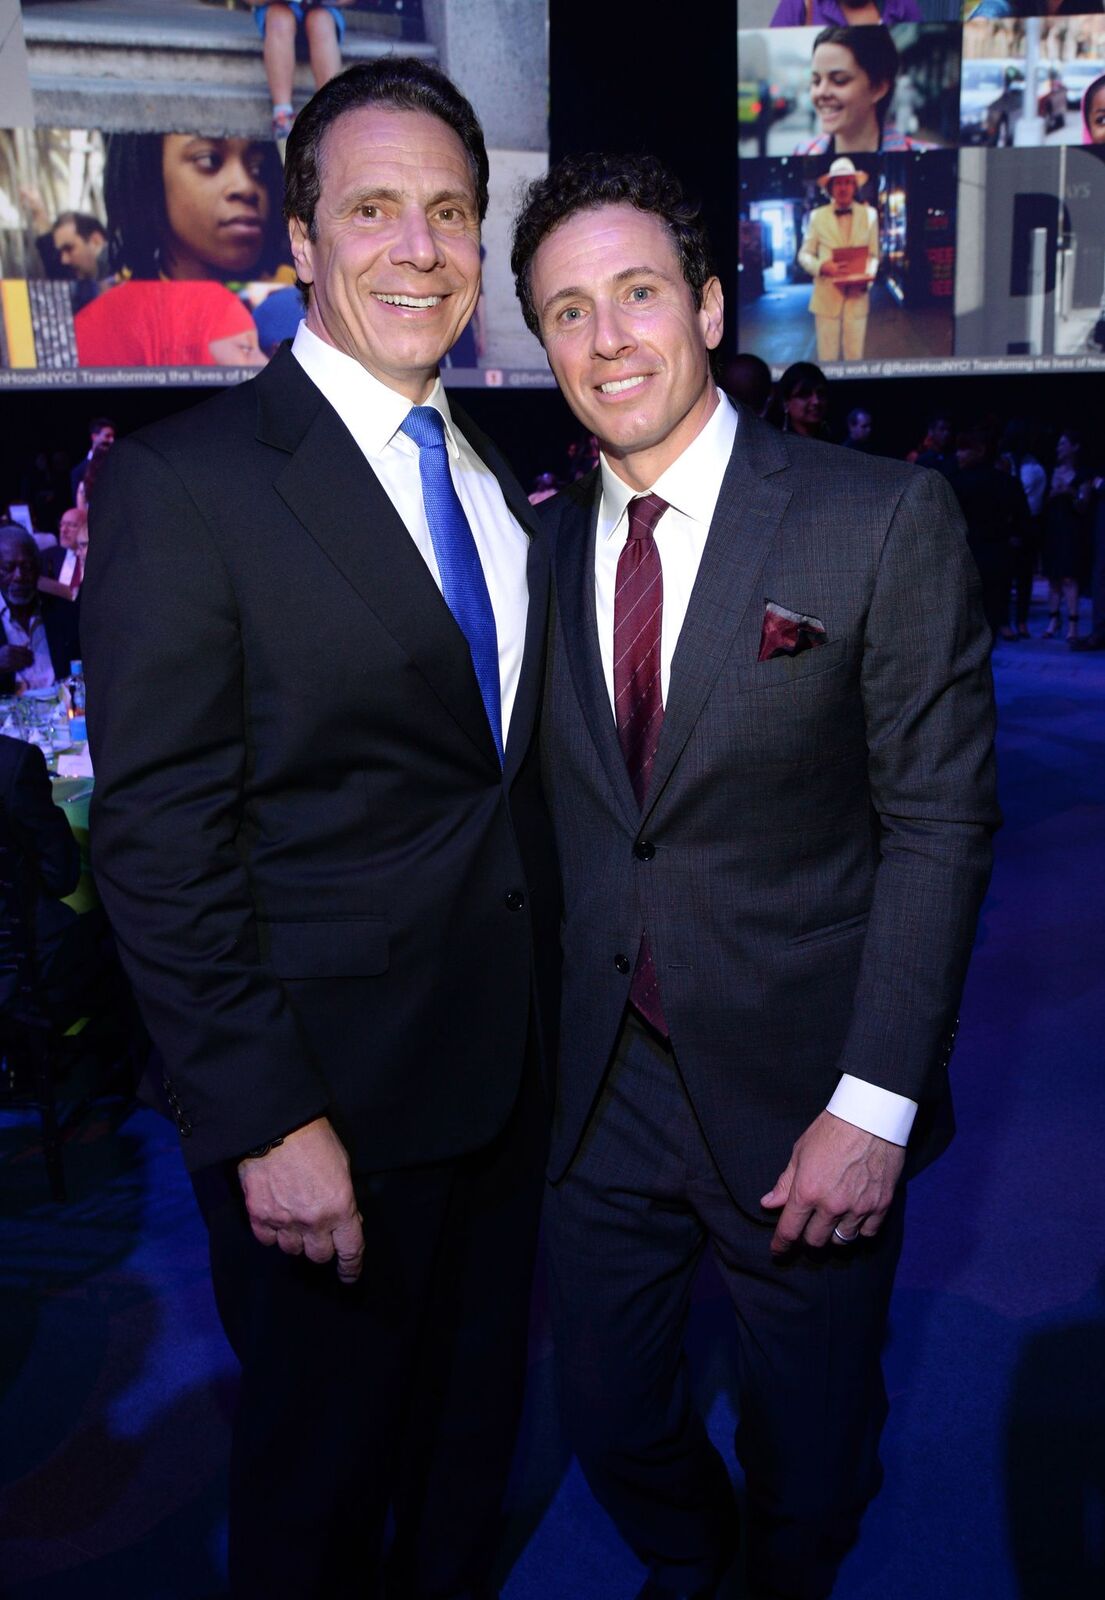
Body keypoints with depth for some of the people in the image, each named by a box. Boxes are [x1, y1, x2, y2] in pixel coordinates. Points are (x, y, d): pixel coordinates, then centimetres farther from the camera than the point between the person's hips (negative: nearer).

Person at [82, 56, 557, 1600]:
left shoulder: (496, 475, 9)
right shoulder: (185, 482, -13)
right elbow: (159, 837, -16)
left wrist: (552, 1012, 7)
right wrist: (265, 1120, -18)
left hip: (509, 1069, 7)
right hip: (327, 1090, -6)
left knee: (474, 1435, 25)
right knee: (320, 1471, 16)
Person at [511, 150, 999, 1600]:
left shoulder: (886, 521, -11)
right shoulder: (548, 544, 3)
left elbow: (940, 821, -12)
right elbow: (567, 817, 6)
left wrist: (875, 1103, -16)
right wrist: (537, 1041, 2)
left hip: (802, 1099, -3)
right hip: (602, 1090, 4)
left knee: (811, 1460, 18)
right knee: (611, 1423, 20)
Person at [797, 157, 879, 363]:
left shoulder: (869, 214, 9)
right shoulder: (817, 216, 6)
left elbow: (874, 254, 11)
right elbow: (804, 255, 6)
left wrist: (868, 276, -11)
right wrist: (822, 266, -15)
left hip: (857, 295, 1)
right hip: (826, 296, -1)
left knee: (855, 357, 3)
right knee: (827, 358, 1)